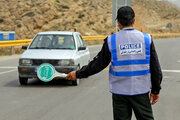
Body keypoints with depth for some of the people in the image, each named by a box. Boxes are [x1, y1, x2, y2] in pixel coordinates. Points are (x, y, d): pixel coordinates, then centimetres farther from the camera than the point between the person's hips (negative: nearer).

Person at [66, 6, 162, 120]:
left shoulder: (111, 41, -5)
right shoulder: (147, 39, -2)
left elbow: (98, 64, 1)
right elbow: (156, 68, 1)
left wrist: (78, 74, 13)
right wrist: (155, 90, 10)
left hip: (120, 92, 0)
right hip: (141, 91, 0)